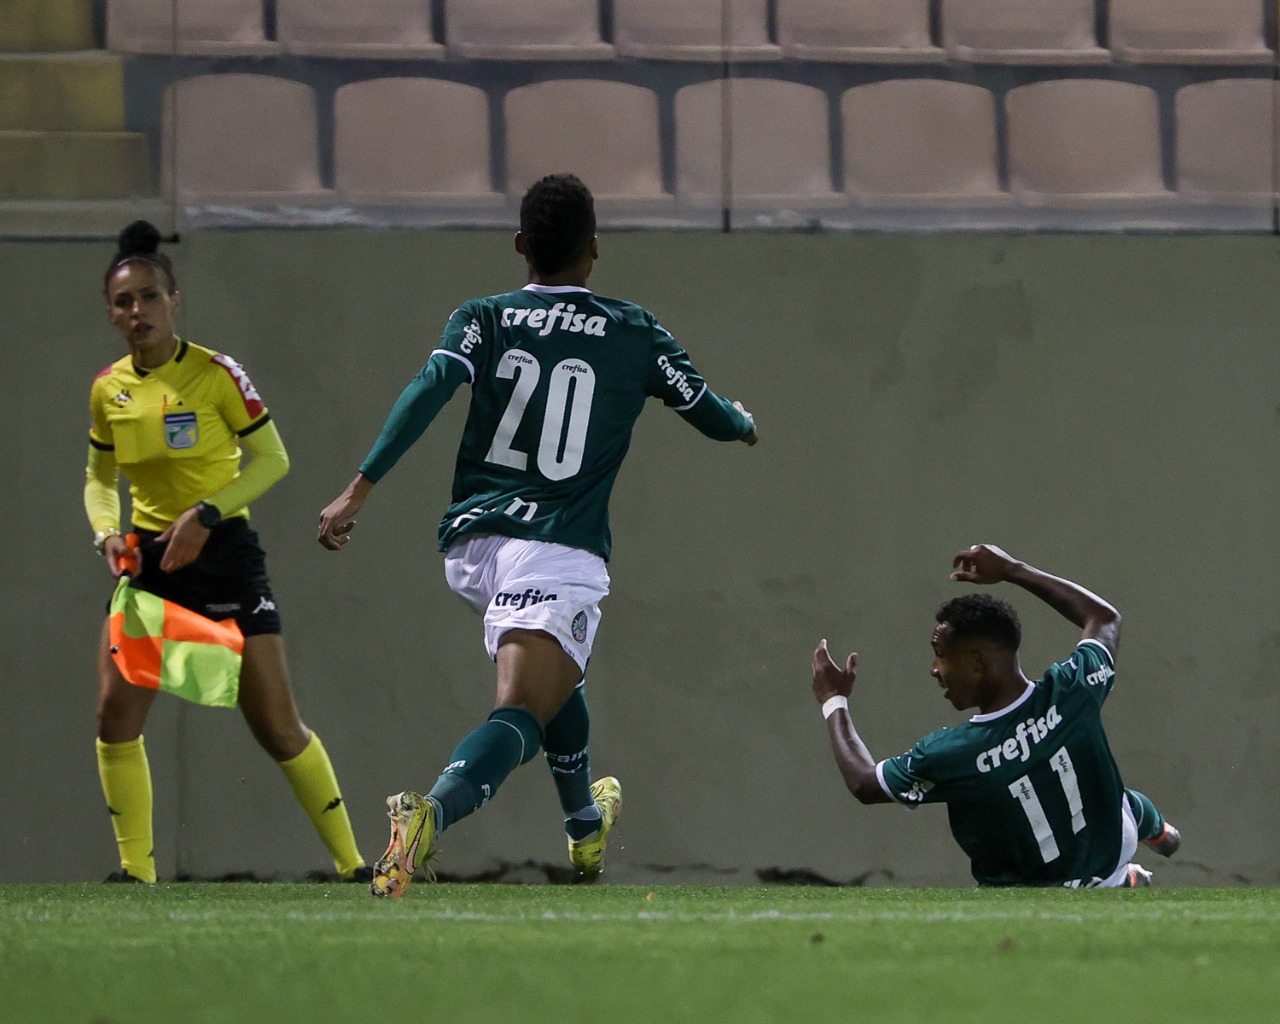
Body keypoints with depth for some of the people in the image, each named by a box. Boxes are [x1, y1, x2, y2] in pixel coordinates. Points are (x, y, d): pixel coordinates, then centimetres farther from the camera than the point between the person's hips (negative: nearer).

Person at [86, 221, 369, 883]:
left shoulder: (215, 375, -10)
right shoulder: (108, 390, 5)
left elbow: (272, 460, -7)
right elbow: (100, 478, 17)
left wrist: (206, 513, -18)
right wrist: (106, 533, -3)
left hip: (221, 551, -5)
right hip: (148, 557, 5)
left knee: (276, 726, -6)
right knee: (115, 713, -10)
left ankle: (350, 862, 5)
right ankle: (135, 868, 2)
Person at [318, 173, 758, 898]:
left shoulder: (482, 321, 7)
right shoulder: (636, 335, 7)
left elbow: (428, 393, -10)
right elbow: (712, 415, 18)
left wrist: (359, 490, -15)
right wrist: (745, 425, 43)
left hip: (473, 541, 5)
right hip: (562, 551, -5)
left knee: (555, 674, 33)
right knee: (523, 714, -18)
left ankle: (586, 827, 51)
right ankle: (433, 812, -48)